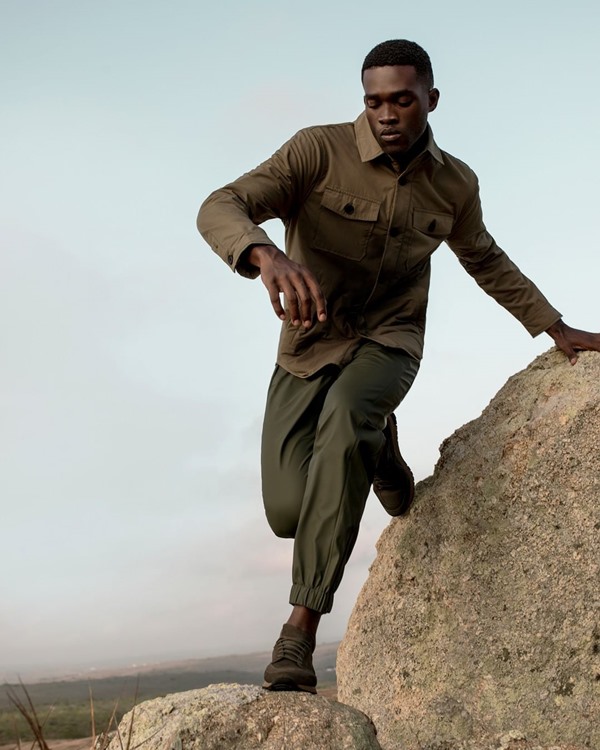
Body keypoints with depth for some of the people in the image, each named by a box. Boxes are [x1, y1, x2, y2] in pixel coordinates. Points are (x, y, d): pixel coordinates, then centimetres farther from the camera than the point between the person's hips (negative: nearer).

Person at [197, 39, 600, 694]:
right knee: (287, 512, -11)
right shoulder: (319, 151, -13)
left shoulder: (454, 184, -1)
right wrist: (268, 257, -48)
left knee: (344, 417, -37)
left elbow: (485, 260, 19)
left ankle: (301, 630, -30)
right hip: (309, 344, 0)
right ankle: (374, 446, 24)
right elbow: (219, 209, -25)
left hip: (388, 341, 0)